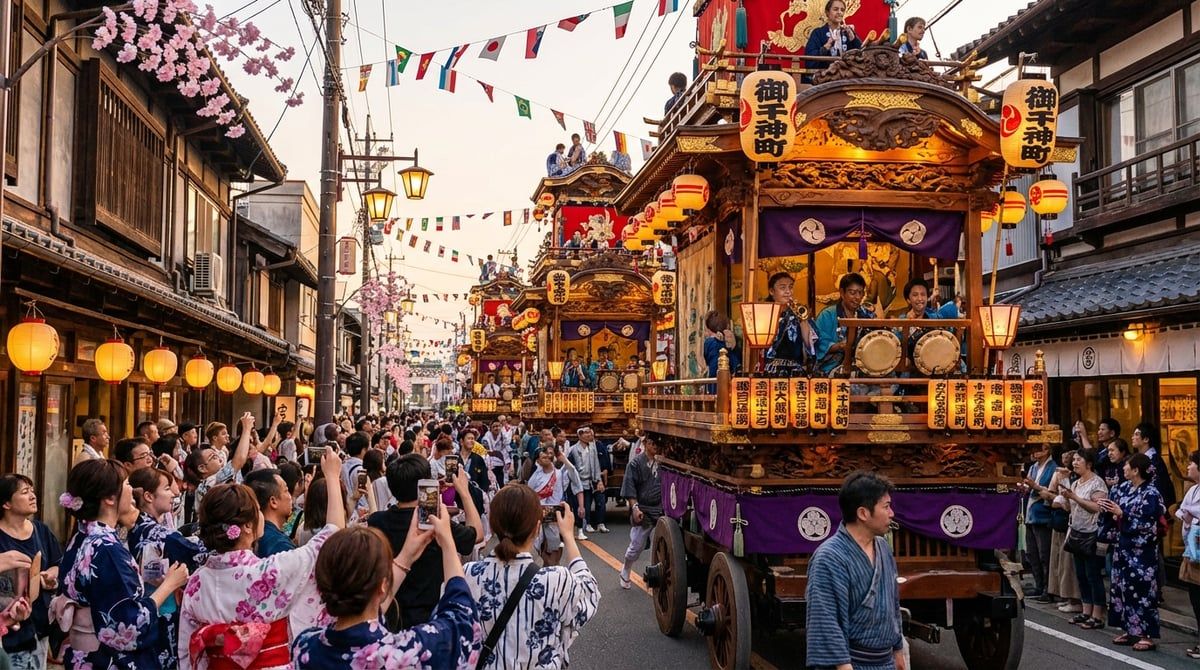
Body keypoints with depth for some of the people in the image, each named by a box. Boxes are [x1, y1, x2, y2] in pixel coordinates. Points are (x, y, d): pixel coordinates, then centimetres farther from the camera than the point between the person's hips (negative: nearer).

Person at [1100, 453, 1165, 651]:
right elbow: (1114, 517, 15)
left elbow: (1146, 524, -18)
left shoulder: (1150, 493, -14)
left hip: (1141, 552, -8)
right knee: (1123, 588, 10)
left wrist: (1122, 514, -23)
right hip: (1123, 547, 8)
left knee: (1141, 590, -4)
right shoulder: (1124, 488, 7)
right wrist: (1106, 508, -6)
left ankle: (1146, 635, 2)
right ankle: (1129, 630, 20)